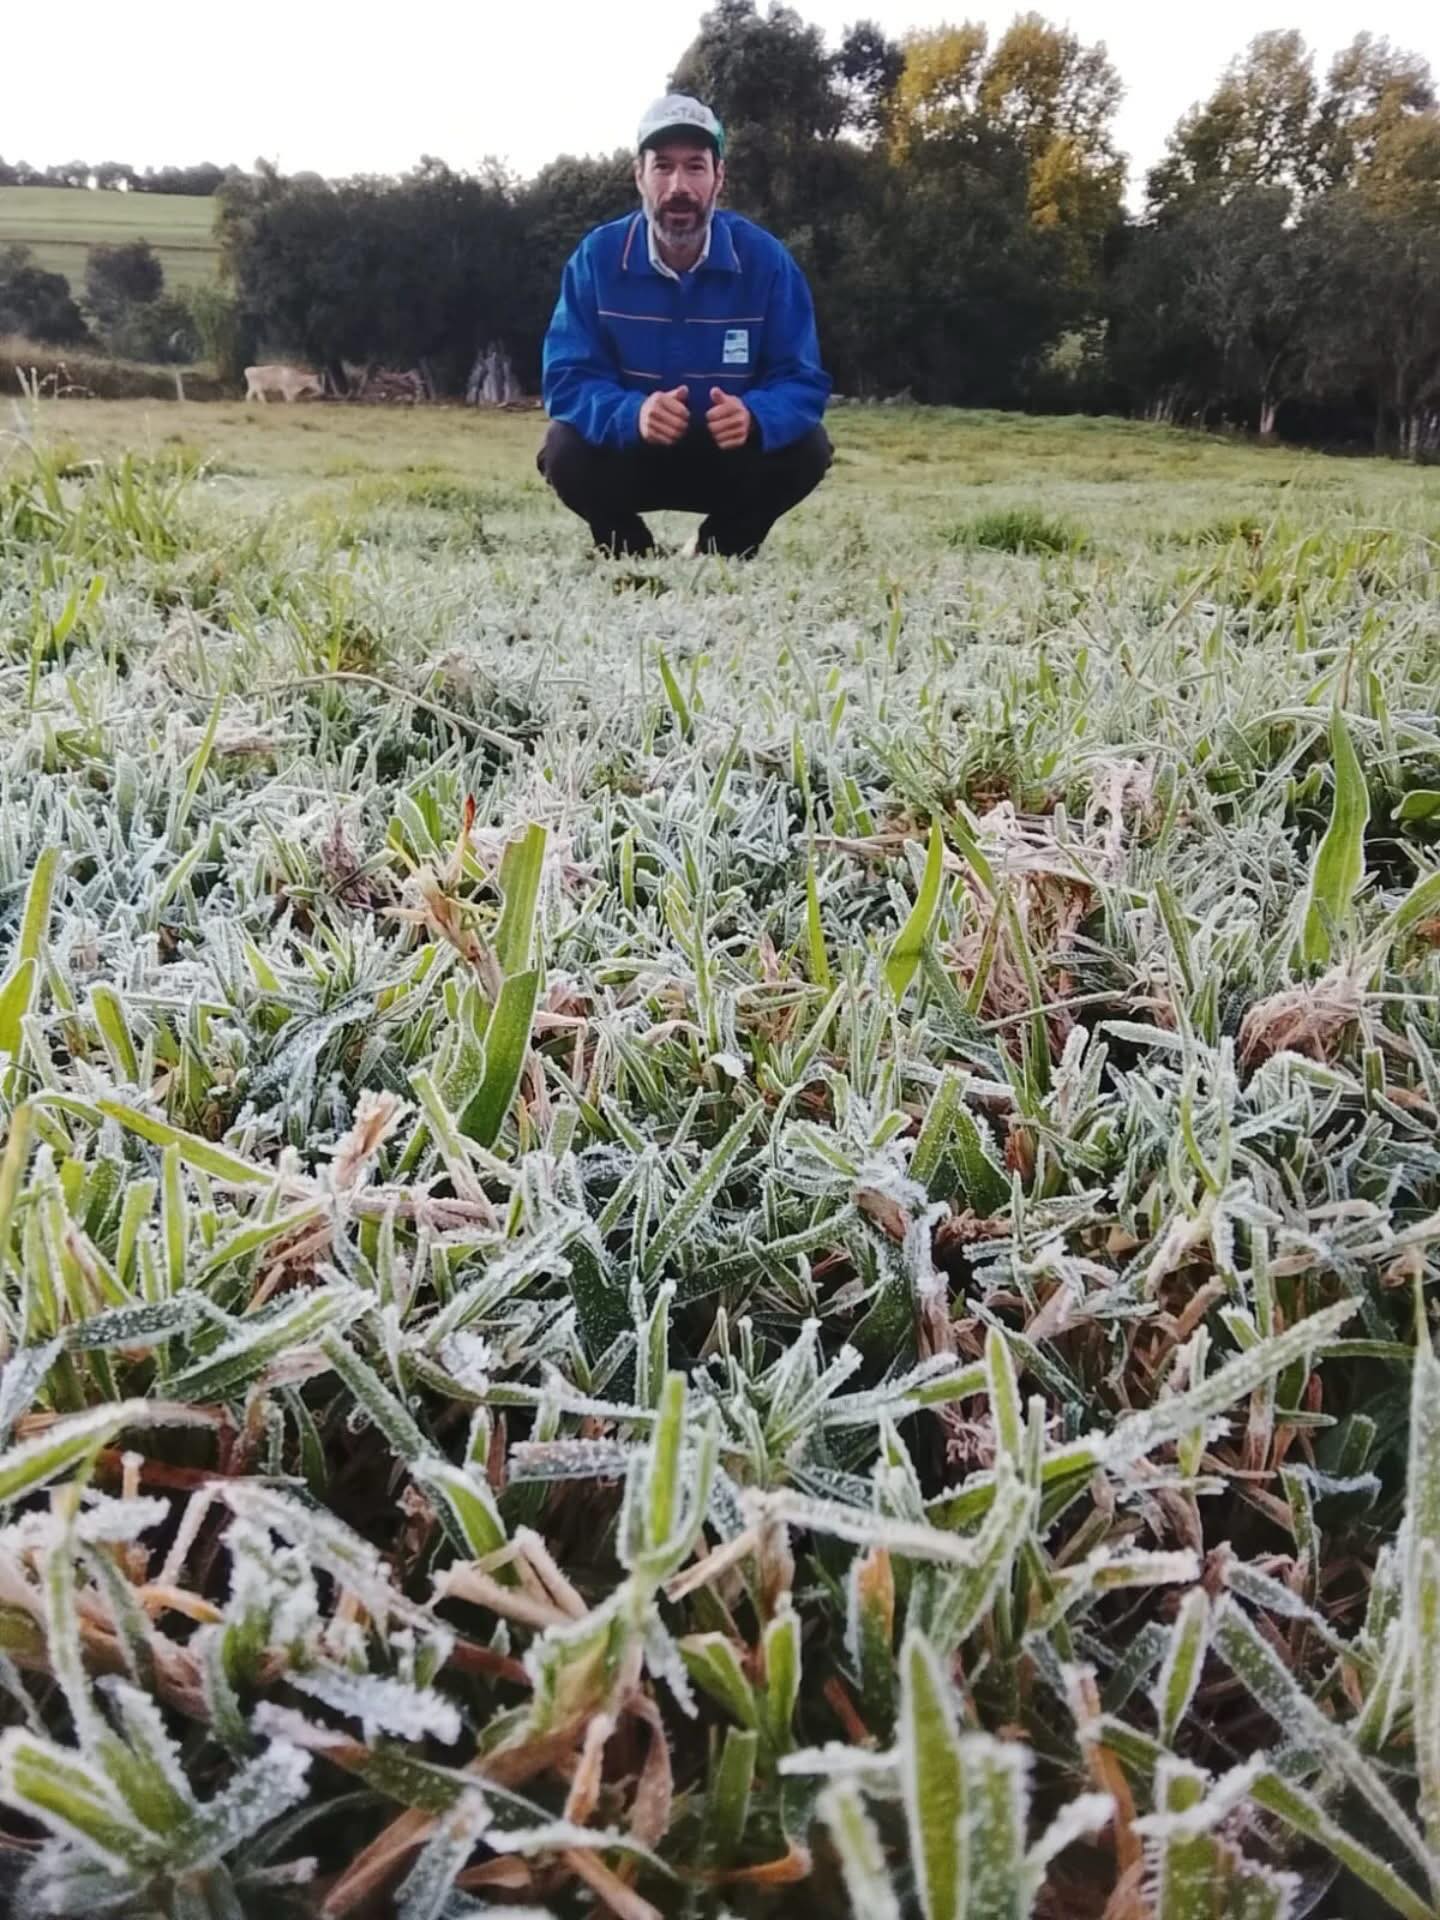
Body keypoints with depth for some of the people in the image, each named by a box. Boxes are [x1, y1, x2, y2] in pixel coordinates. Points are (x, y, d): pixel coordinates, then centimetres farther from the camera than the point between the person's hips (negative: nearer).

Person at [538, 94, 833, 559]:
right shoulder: (597, 255, -11)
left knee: (807, 448, -25)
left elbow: (803, 380, -14)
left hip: (732, 457, 1)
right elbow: (567, 378, -17)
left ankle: (720, 559, 1)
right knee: (565, 451, -29)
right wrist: (632, 414, -40)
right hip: (629, 455, 0)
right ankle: (634, 558, 1)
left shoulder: (765, 257, -11)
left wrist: (754, 417, -39)